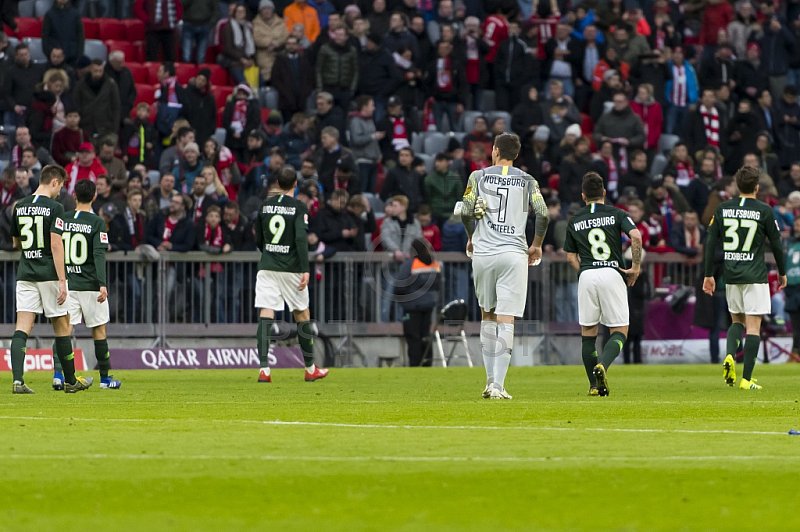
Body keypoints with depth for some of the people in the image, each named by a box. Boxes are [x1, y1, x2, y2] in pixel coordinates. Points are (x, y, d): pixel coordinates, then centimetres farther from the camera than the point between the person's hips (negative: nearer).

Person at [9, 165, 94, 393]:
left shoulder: (20, 207, 9)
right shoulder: (54, 207, -9)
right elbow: (56, 244, -16)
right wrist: (62, 280, -16)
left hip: (25, 274, 4)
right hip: (49, 273, -4)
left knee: (22, 328, -3)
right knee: (62, 327, 9)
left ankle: (18, 380, -19)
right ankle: (71, 381, 20)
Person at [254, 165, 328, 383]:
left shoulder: (265, 205, 8)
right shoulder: (299, 207, -6)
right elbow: (301, 238, -17)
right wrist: (305, 269, -19)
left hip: (267, 267, 3)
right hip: (291, 268, -3)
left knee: (265, 315, -4)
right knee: (302, 315, 11)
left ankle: (264, 369, -17)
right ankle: (310, 369, 20)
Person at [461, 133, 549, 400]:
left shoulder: (478, 177, 6)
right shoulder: (527, 181, 7)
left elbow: (466, 212, -3)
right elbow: (543, 215, -3)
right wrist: (536, 245, 12)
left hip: (482, 253, 1)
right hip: (513, 253, -1)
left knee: (487, 315, 17)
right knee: (505, 320, -5)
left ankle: (491, 380, 16)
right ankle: (497, 385, -13)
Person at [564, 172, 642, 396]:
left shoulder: (575, 221, 13)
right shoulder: (616, 214, 6)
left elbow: (570, 257, 14)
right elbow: (636, 236, -9)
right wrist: (636, 267, -2)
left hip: (586, 276, 2)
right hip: (612, 273, -2)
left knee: (588, 331, 12)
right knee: (619, 331, 2)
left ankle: (594, 385, 9)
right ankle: (602, 365, -26)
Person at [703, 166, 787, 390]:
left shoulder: (723, 209, 4)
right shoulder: (764, 211, -5)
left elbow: (711, 243, 5)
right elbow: (776, 244, 0)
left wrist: (709, 275, 12)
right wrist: (782, 272, 14)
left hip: (731, 276, 4)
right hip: (755, 276, -4)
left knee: (737, 320, 20)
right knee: (753, 325, -1)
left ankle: (729, 355, -7)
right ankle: (747, 379, -5)